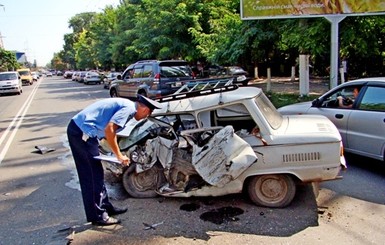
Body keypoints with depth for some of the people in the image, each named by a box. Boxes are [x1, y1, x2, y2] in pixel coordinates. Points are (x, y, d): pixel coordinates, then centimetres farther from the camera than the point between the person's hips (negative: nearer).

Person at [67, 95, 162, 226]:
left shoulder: (124, 104, 18)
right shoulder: (129, 107, -11)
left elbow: (110, 130, 26)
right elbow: (109, 130, -21)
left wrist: (118, 154, 24)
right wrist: (119, 155, -12)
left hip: (76, 128, 10)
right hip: (83, 133, -10)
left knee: (90, 175, 17)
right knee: (94, 175, 0)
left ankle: (105, 206, 31)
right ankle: (97, 215, 11)